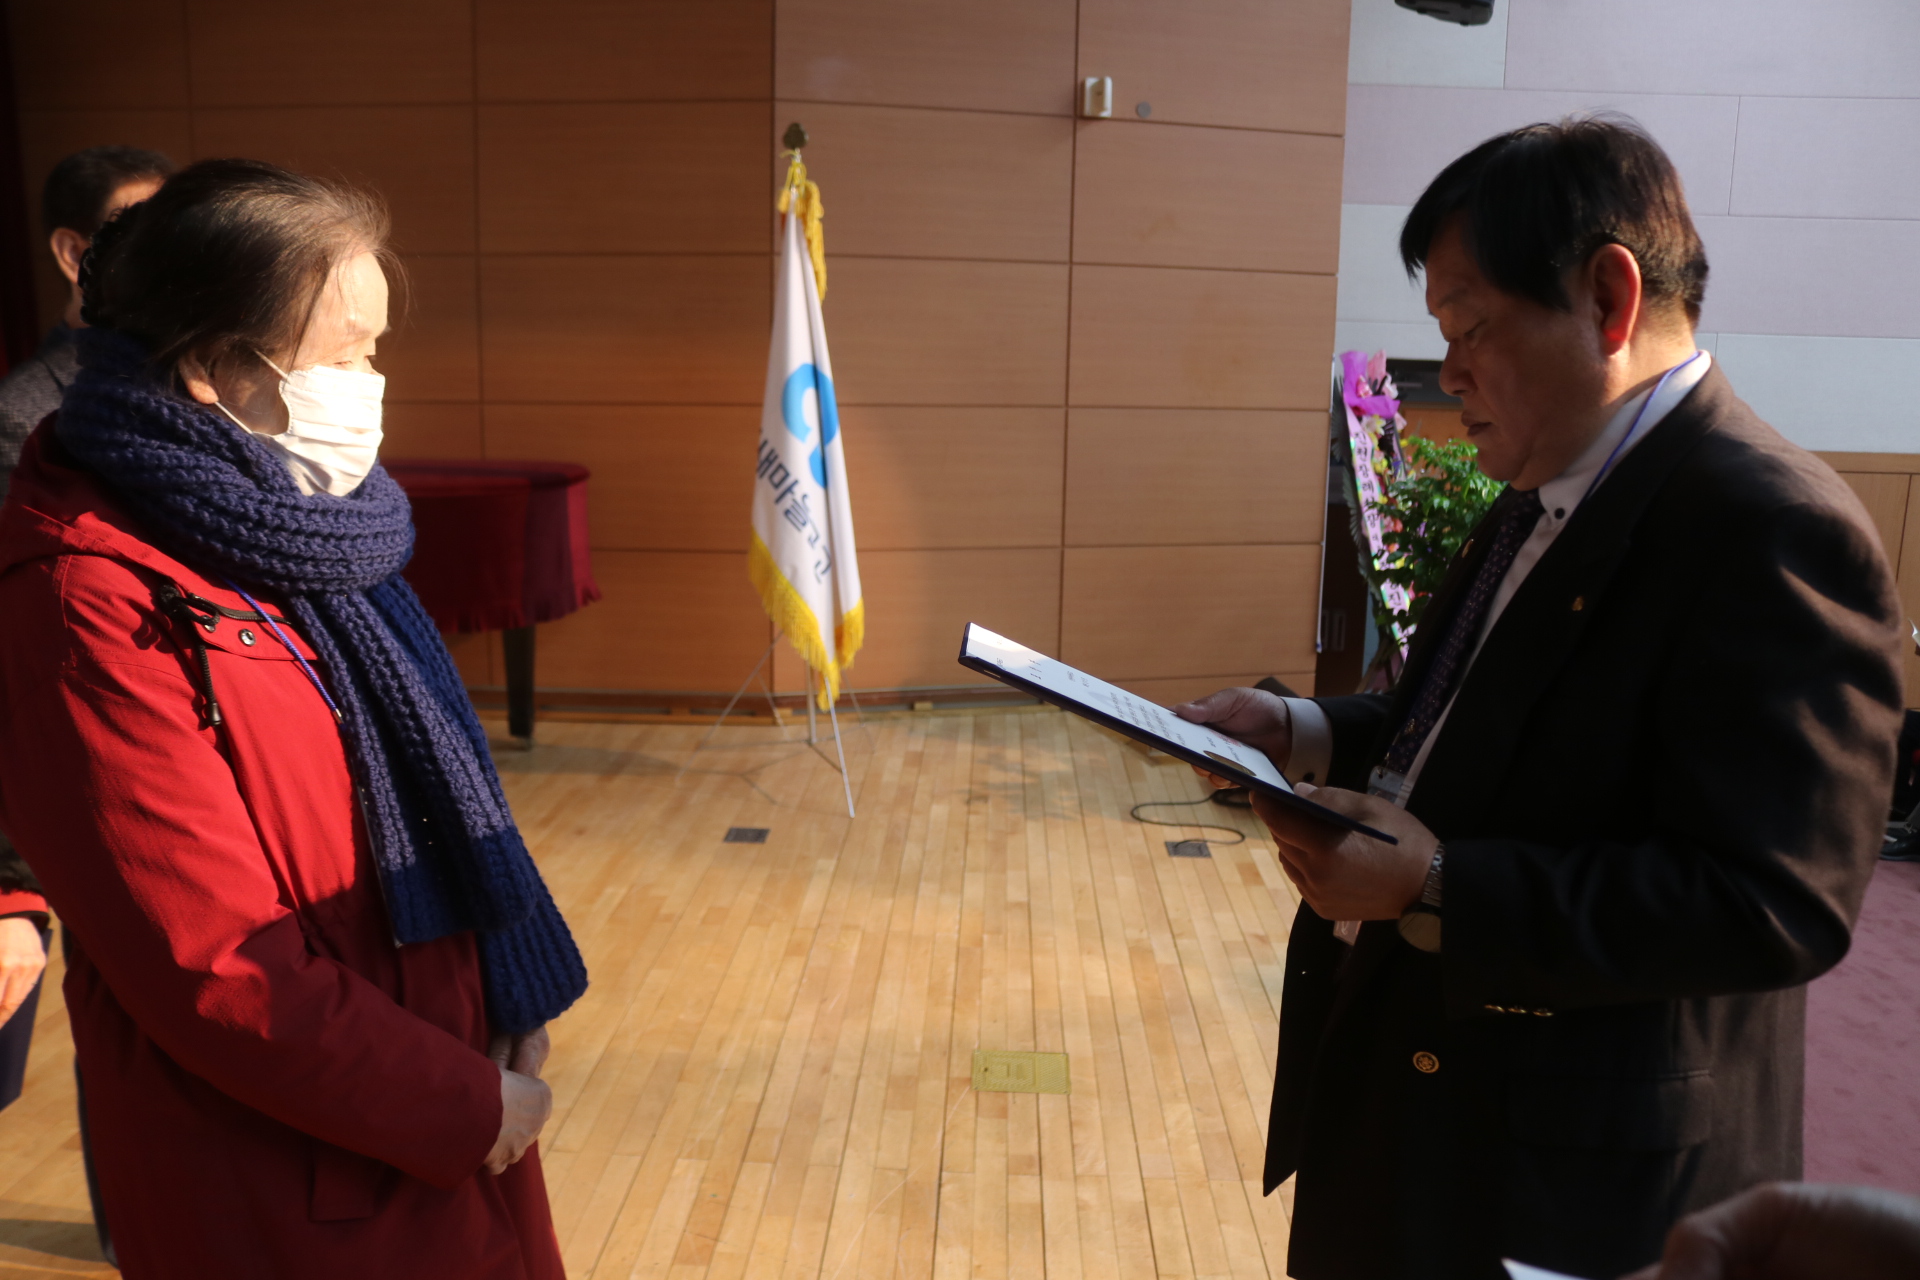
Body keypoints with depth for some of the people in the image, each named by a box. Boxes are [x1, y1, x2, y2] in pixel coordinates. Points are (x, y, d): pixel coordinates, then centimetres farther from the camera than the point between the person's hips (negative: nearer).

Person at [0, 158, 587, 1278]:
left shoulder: (288, 529, 5)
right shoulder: (95, 605, -22)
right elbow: (211, 967, -23)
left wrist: (515, 998, 0)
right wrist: (467, 1106, -15)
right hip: (286, 1186, -7)